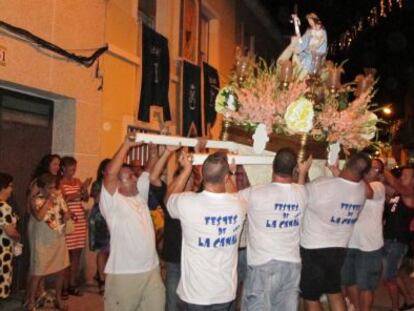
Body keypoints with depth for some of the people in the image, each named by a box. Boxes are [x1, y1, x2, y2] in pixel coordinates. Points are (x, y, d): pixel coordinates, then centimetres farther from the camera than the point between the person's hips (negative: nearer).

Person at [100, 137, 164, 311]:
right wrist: (127, 145, -20)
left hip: (151, 269, 7)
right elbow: (110, 173, -24)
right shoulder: (112, 201, -9)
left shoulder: (140, 195, 12)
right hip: (124, 273, -7)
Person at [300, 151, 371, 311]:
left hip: (313, 249, -5)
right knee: (335, 292, 24)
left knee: (311, 297, 10)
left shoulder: (321, 185, -26)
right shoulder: (362, 189, -9)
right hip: (339, 249, 5)